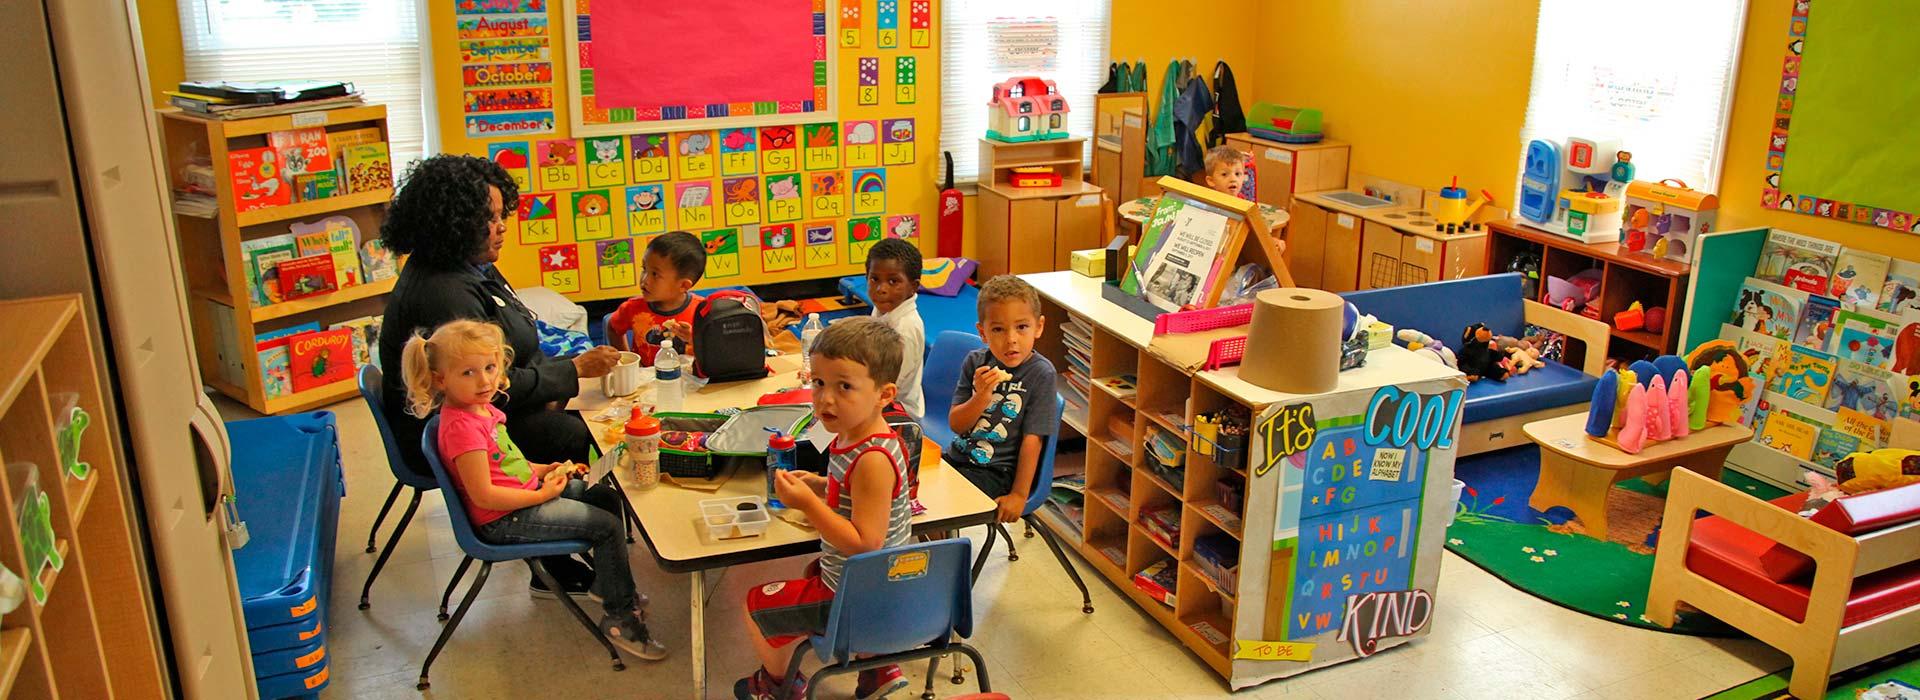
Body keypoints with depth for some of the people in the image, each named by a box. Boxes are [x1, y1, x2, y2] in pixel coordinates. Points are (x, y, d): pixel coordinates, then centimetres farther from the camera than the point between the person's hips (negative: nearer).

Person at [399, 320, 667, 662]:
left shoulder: (480, 407, 5)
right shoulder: (461, 427, -27)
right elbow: (483, 495, -28)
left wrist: (543, 470, 7)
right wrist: (542, 494, -20)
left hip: (526, 492, 11)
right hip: (504, 520, -11)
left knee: (607, 496, 18)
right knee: (609, 527, -13)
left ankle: (605, 585, 31)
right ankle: (620, 618, 1)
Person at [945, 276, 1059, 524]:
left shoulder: (1040, 373, -12)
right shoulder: (975, 362, 1)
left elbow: (1032, 439, -13)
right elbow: (956, 425, 0)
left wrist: (1019, 495, -14)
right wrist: (981, 397, -19)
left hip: (995, 472, -5)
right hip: (957, 457, 5)